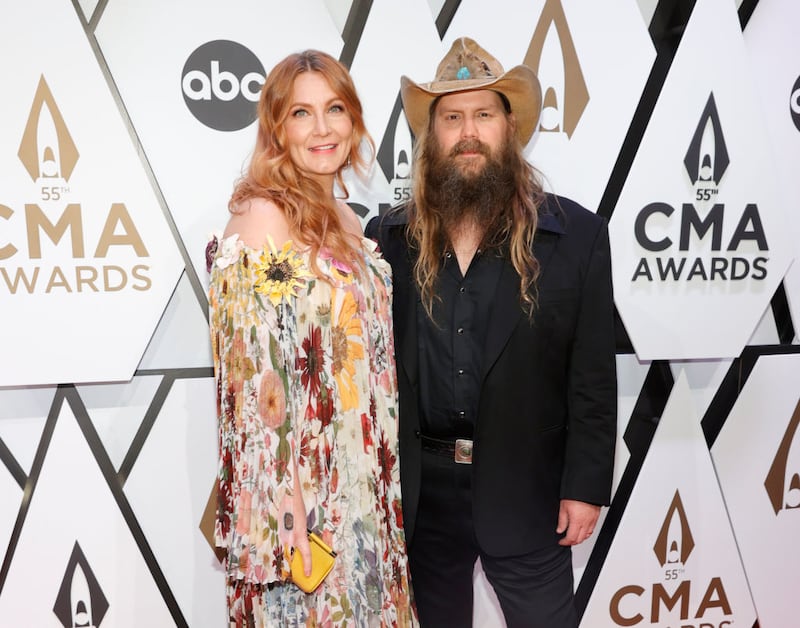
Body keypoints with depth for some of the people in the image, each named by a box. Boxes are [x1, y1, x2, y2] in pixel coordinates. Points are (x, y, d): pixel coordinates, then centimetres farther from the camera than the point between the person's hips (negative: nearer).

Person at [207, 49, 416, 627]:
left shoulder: (345, 219, 8)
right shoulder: (263, 216, -14)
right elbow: (256, 374, -18)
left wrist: (387, 483, 13)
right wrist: (285, 504, -19)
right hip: (301, 480, -7)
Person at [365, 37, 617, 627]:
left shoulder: (576, 234, -6)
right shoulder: (389, 236, -2)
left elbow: (593, 375, -5)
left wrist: (585, 486, -6)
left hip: (525, 486, -1)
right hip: (419, 485, 2)